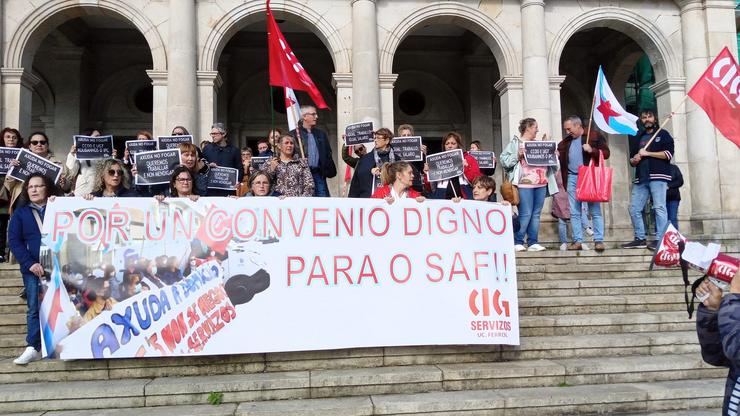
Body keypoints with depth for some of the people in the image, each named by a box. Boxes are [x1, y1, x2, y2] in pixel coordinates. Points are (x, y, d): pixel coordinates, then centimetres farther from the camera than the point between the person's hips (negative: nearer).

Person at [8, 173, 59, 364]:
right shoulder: (20, 213, 12)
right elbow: (14, 241, 3)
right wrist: (30, 264, -9)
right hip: (33, 269, 1)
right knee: (34, 308, -2)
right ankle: (33, 348, 0)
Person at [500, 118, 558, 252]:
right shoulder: (515, 143, 2)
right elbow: (504, 159, -5)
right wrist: (517, 156, -17)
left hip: (541, 184, 6)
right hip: (525, 184, -6)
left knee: (536, 214, 5)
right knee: (526, 214, -9)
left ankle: (533, 242, 10)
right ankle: (518, 242, -1)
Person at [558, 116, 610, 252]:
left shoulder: (595, 136, 2)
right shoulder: (566, 141, 17)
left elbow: (606, 153, -4)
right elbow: (561, 158, 19)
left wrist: (592, 150, -18)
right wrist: (554, 154, -2)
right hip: (572, 178, 5)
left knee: (595, 211, -2)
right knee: (574, 212, 3)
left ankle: (599, 241, -1)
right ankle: (577, 241, 7)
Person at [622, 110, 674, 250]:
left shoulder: (663, 134, 10)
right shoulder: (637, 138, 26)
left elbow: (668, 154, -4)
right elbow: (631, 158, 28)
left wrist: (647, 153, -8)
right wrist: (634, 160, 3)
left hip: (658, 176, -6)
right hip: (640, 178, 6)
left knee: (659, 208, -12)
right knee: (634, 208, 0)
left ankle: (659, 240, -13)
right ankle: (640, 239, 5)